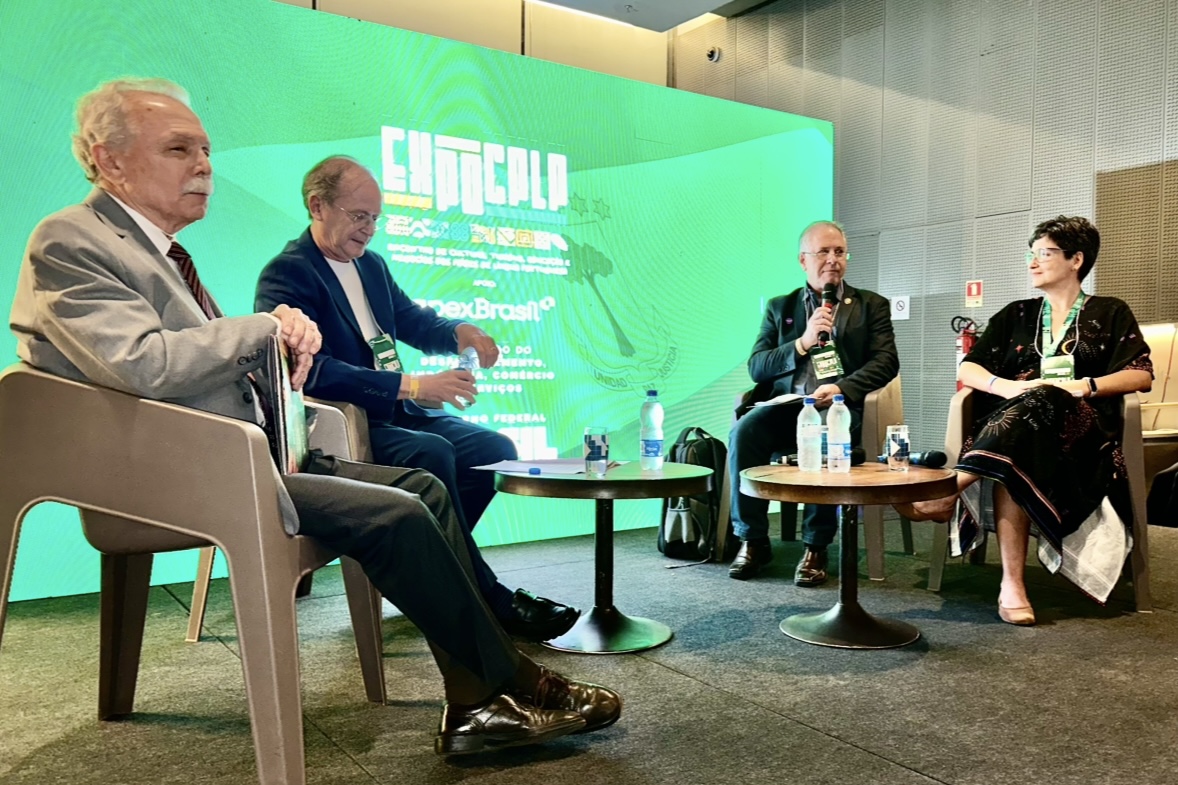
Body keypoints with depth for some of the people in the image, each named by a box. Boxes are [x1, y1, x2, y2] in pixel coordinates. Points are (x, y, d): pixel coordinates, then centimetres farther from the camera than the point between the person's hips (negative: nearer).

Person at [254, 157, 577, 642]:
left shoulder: (370, 264, 16)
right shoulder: (287, 274, -11)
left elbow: (413, 321, 26)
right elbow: (313, 371, -25)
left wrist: (460, 332, 0)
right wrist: (413, 386, -31)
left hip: (392, 414, 9)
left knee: (495, 449, -9)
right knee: (431, 453, -33)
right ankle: (487, 600, -23)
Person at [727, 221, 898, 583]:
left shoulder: (871, 306, 15)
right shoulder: (780, 307, 18)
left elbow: (886, 362, 0)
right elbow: (756, 367, 8)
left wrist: (842, 389, -18)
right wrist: (803, 342, -8)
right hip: (785, 405, 2)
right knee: (744, 431, -29)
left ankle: (816, 547, -20)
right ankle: (752, 540, -15)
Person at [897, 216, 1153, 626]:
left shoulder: (1110, 314, 15)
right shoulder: (1016, 315, 21)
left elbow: (1142, 375, 3)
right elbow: (967, 368, 11)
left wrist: (1084, 386, -14)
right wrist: (1008, 387, -10)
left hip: (1081, 428, -2)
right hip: (1013, 424, 2)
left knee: (1039, 405, -38)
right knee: (1014, 467, -36)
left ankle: (946, 494, -47)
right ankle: (1011, 585, -42)